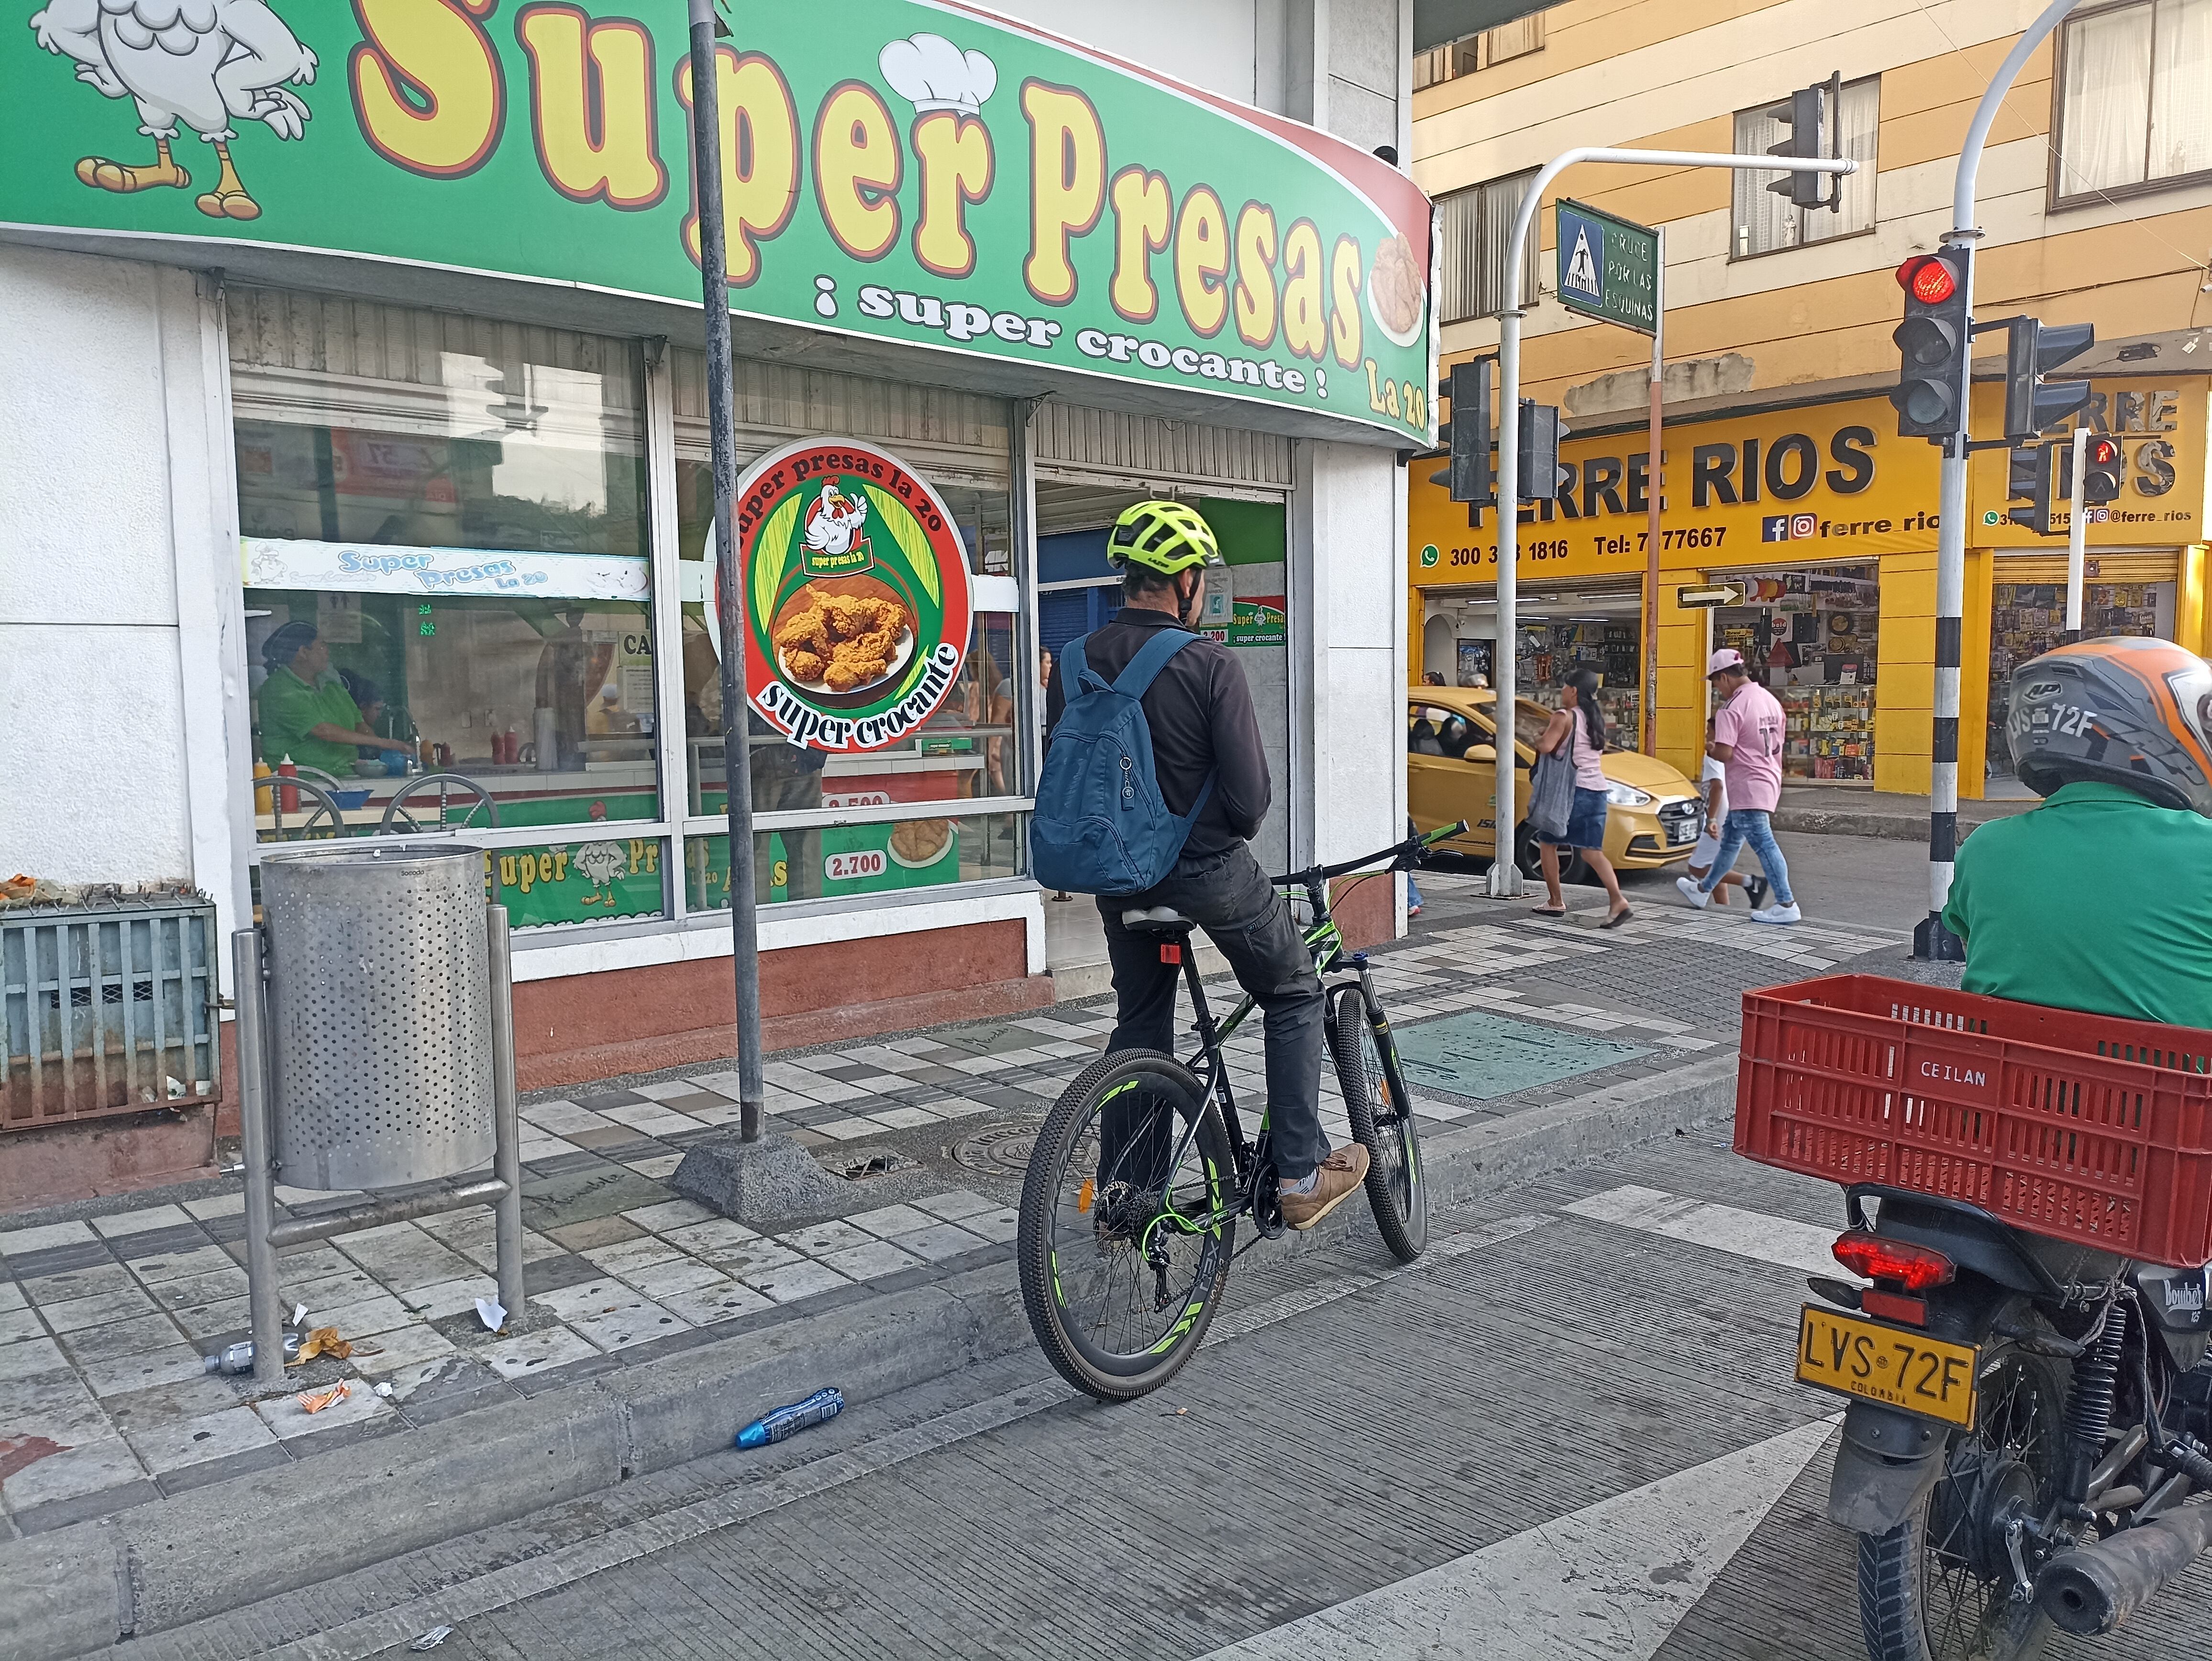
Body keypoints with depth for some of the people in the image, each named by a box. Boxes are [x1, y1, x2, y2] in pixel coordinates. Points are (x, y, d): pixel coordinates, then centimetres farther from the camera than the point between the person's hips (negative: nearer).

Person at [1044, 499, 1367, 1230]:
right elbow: (1250, 795, -18)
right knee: (1294, 996, 15)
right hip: (1207, 869, -5)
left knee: (1139, 1021, 20)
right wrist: (1228, 833, 3)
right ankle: (1302, 1174, 14)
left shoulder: (1075, 665, -1)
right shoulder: (1210, 665, -17)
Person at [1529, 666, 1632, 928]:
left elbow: (1546, 746, -23)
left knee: (1549, 843, 10)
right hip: (1597, 790, 7)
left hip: (1572, 789, -7)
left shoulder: (1565, 717, -10)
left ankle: (1556, 902, 12)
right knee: (1592, 851, 6)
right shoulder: (1596, 718, 14)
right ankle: (1618, 901, -11)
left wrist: (1538, 741, 0)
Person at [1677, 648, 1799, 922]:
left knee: (1763, 844, -8)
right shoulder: (1770, 700, 11)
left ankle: (1786, 905, -8)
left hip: (1748, 788, -10)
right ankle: (1703, 890, 34)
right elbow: (1775, 745, 17)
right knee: (1730, 840, 20)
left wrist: (1709, 748, -2)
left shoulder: (1732, 708, -17)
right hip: (1768, 781, 10)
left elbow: (1724, 753, -24)